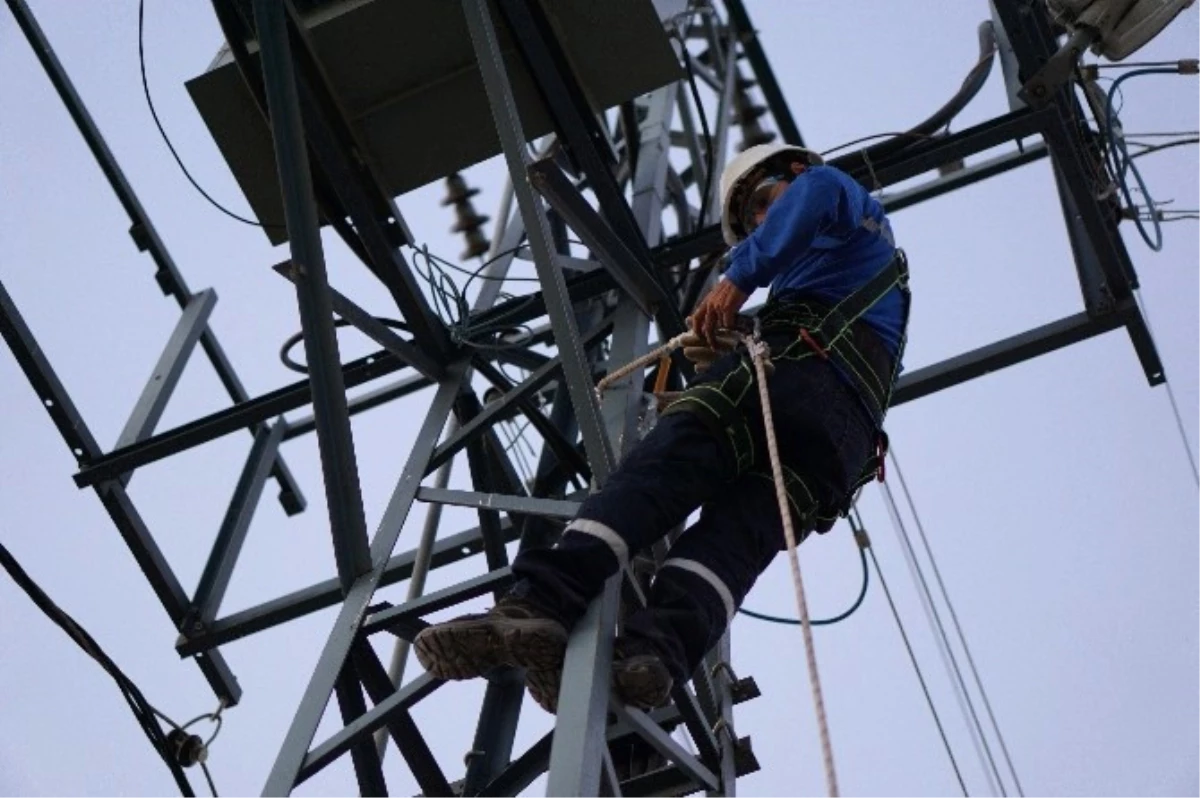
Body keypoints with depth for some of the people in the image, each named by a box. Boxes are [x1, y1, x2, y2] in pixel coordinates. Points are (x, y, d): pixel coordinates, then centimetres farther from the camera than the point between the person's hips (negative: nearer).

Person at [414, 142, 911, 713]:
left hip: (800, 360, -7)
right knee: (735, 536, -15)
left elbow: (820, 192, -5)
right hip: (854, 429, 7)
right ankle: (657, 651, -43)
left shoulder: (844, 196, 24)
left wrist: (740, 277, -6)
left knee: (662, 467, -21)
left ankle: (543, 603, -42)